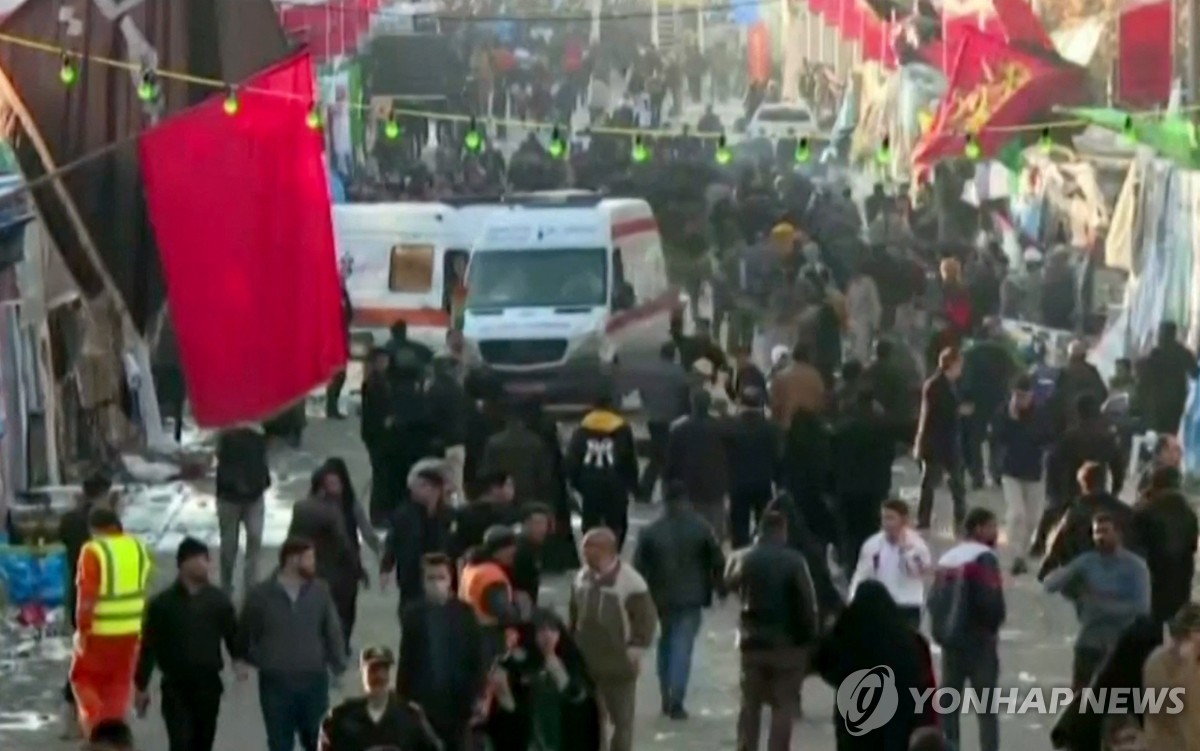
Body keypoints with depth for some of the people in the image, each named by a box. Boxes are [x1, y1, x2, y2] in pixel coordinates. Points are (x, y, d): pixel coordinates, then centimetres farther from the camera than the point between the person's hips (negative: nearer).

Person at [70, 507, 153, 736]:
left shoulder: (93, 551, -15)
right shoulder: (138, 548, 3)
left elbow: (87, 595, -19)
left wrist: (82, 629, -13)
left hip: (99, 631, -5)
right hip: (132, 631, 5)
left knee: (83, 677, 14)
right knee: (119, 684, 16)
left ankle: (94, 723, -2)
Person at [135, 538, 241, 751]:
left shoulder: (219, 601, 0)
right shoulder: (162, 604, -7)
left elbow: (233, 635, 8)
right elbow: (148, 647, -4)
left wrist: (239, 661, -9)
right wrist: (141, 687, -3)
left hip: (209, 685, 3)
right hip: (176, 687, -3)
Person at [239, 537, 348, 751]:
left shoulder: (320, 591, -2)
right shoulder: (261, 595, -7)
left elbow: (333, 630, 3)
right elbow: (245, 636, 5)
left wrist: (338, 664, -4)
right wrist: (260, 661, -1)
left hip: (314, 680, 1)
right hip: (276, 683, -1)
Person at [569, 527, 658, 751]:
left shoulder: (630, 581, -18)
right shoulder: (582, 578, 3)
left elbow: (647, 618, -14)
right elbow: (574, 615, 14)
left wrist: (635, 651, -16)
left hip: (619, 665, -6)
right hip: (586, 664, 6)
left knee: (622, 721, 7)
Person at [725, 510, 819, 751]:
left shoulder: (745, 559, 1)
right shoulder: (794, 561, -12)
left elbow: (730, 583, 22)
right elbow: (808, 603, -13)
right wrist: (811, 636, -5)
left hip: (753, 641, 4)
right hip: (788, 643, -4)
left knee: (750, 704, 16)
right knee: (784, 706, 1)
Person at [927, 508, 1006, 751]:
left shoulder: (947, 558, 15)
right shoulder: (984, 557, -11)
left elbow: (934, 600, 12)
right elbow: (991, 600, -20)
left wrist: (941, 630, 14)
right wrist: (995, 622, -3)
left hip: (950, 639, 7)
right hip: (978, 639, -7)